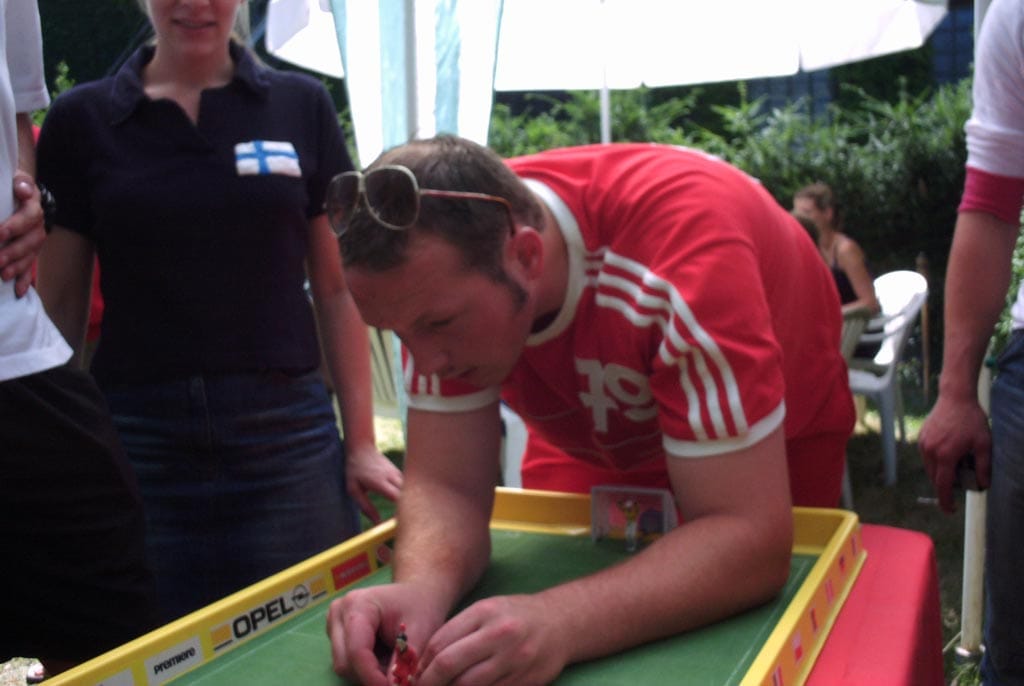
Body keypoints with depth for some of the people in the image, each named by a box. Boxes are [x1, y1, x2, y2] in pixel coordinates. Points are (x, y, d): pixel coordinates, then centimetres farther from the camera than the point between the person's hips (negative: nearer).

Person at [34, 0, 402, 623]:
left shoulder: (303, 107, 6)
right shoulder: (81, 120, 6)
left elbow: (338, 290, 6)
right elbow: (61, 303, 8)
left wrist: (361, 443, 2)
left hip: (287, 432, 0)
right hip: (137, 438, 0)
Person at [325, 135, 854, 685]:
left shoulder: (683, 252, -42)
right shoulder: (437, 277, -27)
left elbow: (747, 536, -42)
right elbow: (444, 483, -23)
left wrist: (560, 622, -57)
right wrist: (421, 589, -45)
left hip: (774, 457, -2)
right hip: (598, 448, 3)